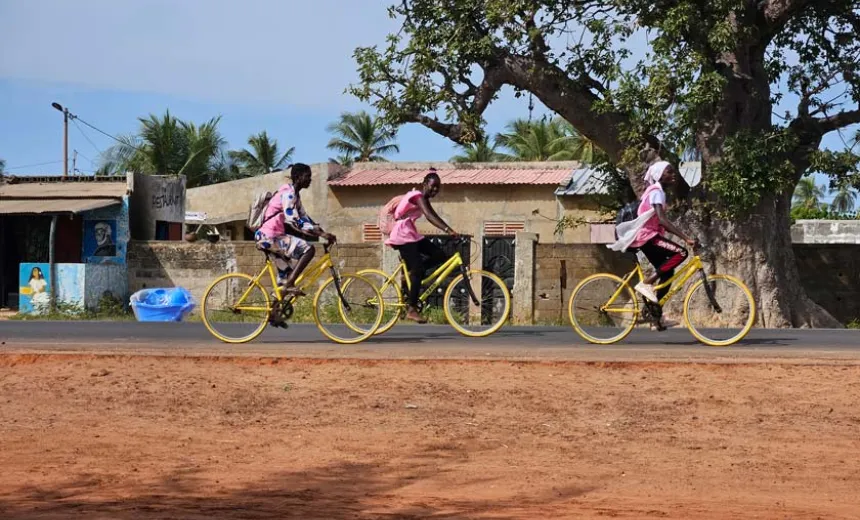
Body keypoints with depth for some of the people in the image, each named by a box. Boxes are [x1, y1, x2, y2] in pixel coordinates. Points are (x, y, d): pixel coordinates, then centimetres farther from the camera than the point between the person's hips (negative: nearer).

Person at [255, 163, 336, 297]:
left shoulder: (295, 194, 16)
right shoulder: (288, 193, -15)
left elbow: (303, 217, 18)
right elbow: (294, 221, -24)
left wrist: (322, 233, 7)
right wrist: (321, 234, -25)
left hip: (273, 236, 10)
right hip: (269, 236, -10)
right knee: (308, 249, -19)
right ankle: (289, 284, -21)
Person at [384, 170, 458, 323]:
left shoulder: (423, 198, 15)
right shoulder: (418, 196, -16)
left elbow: (435, 217, 13)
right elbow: (429, 216, -31)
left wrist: (451, 231, 2)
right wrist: (448, 230, -41)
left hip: (410, 234, 9)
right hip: (403, 234, -9)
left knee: (440, 255, 0)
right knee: (418, 270, -14)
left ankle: (410, 274, 7)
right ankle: (411, 310, -11)